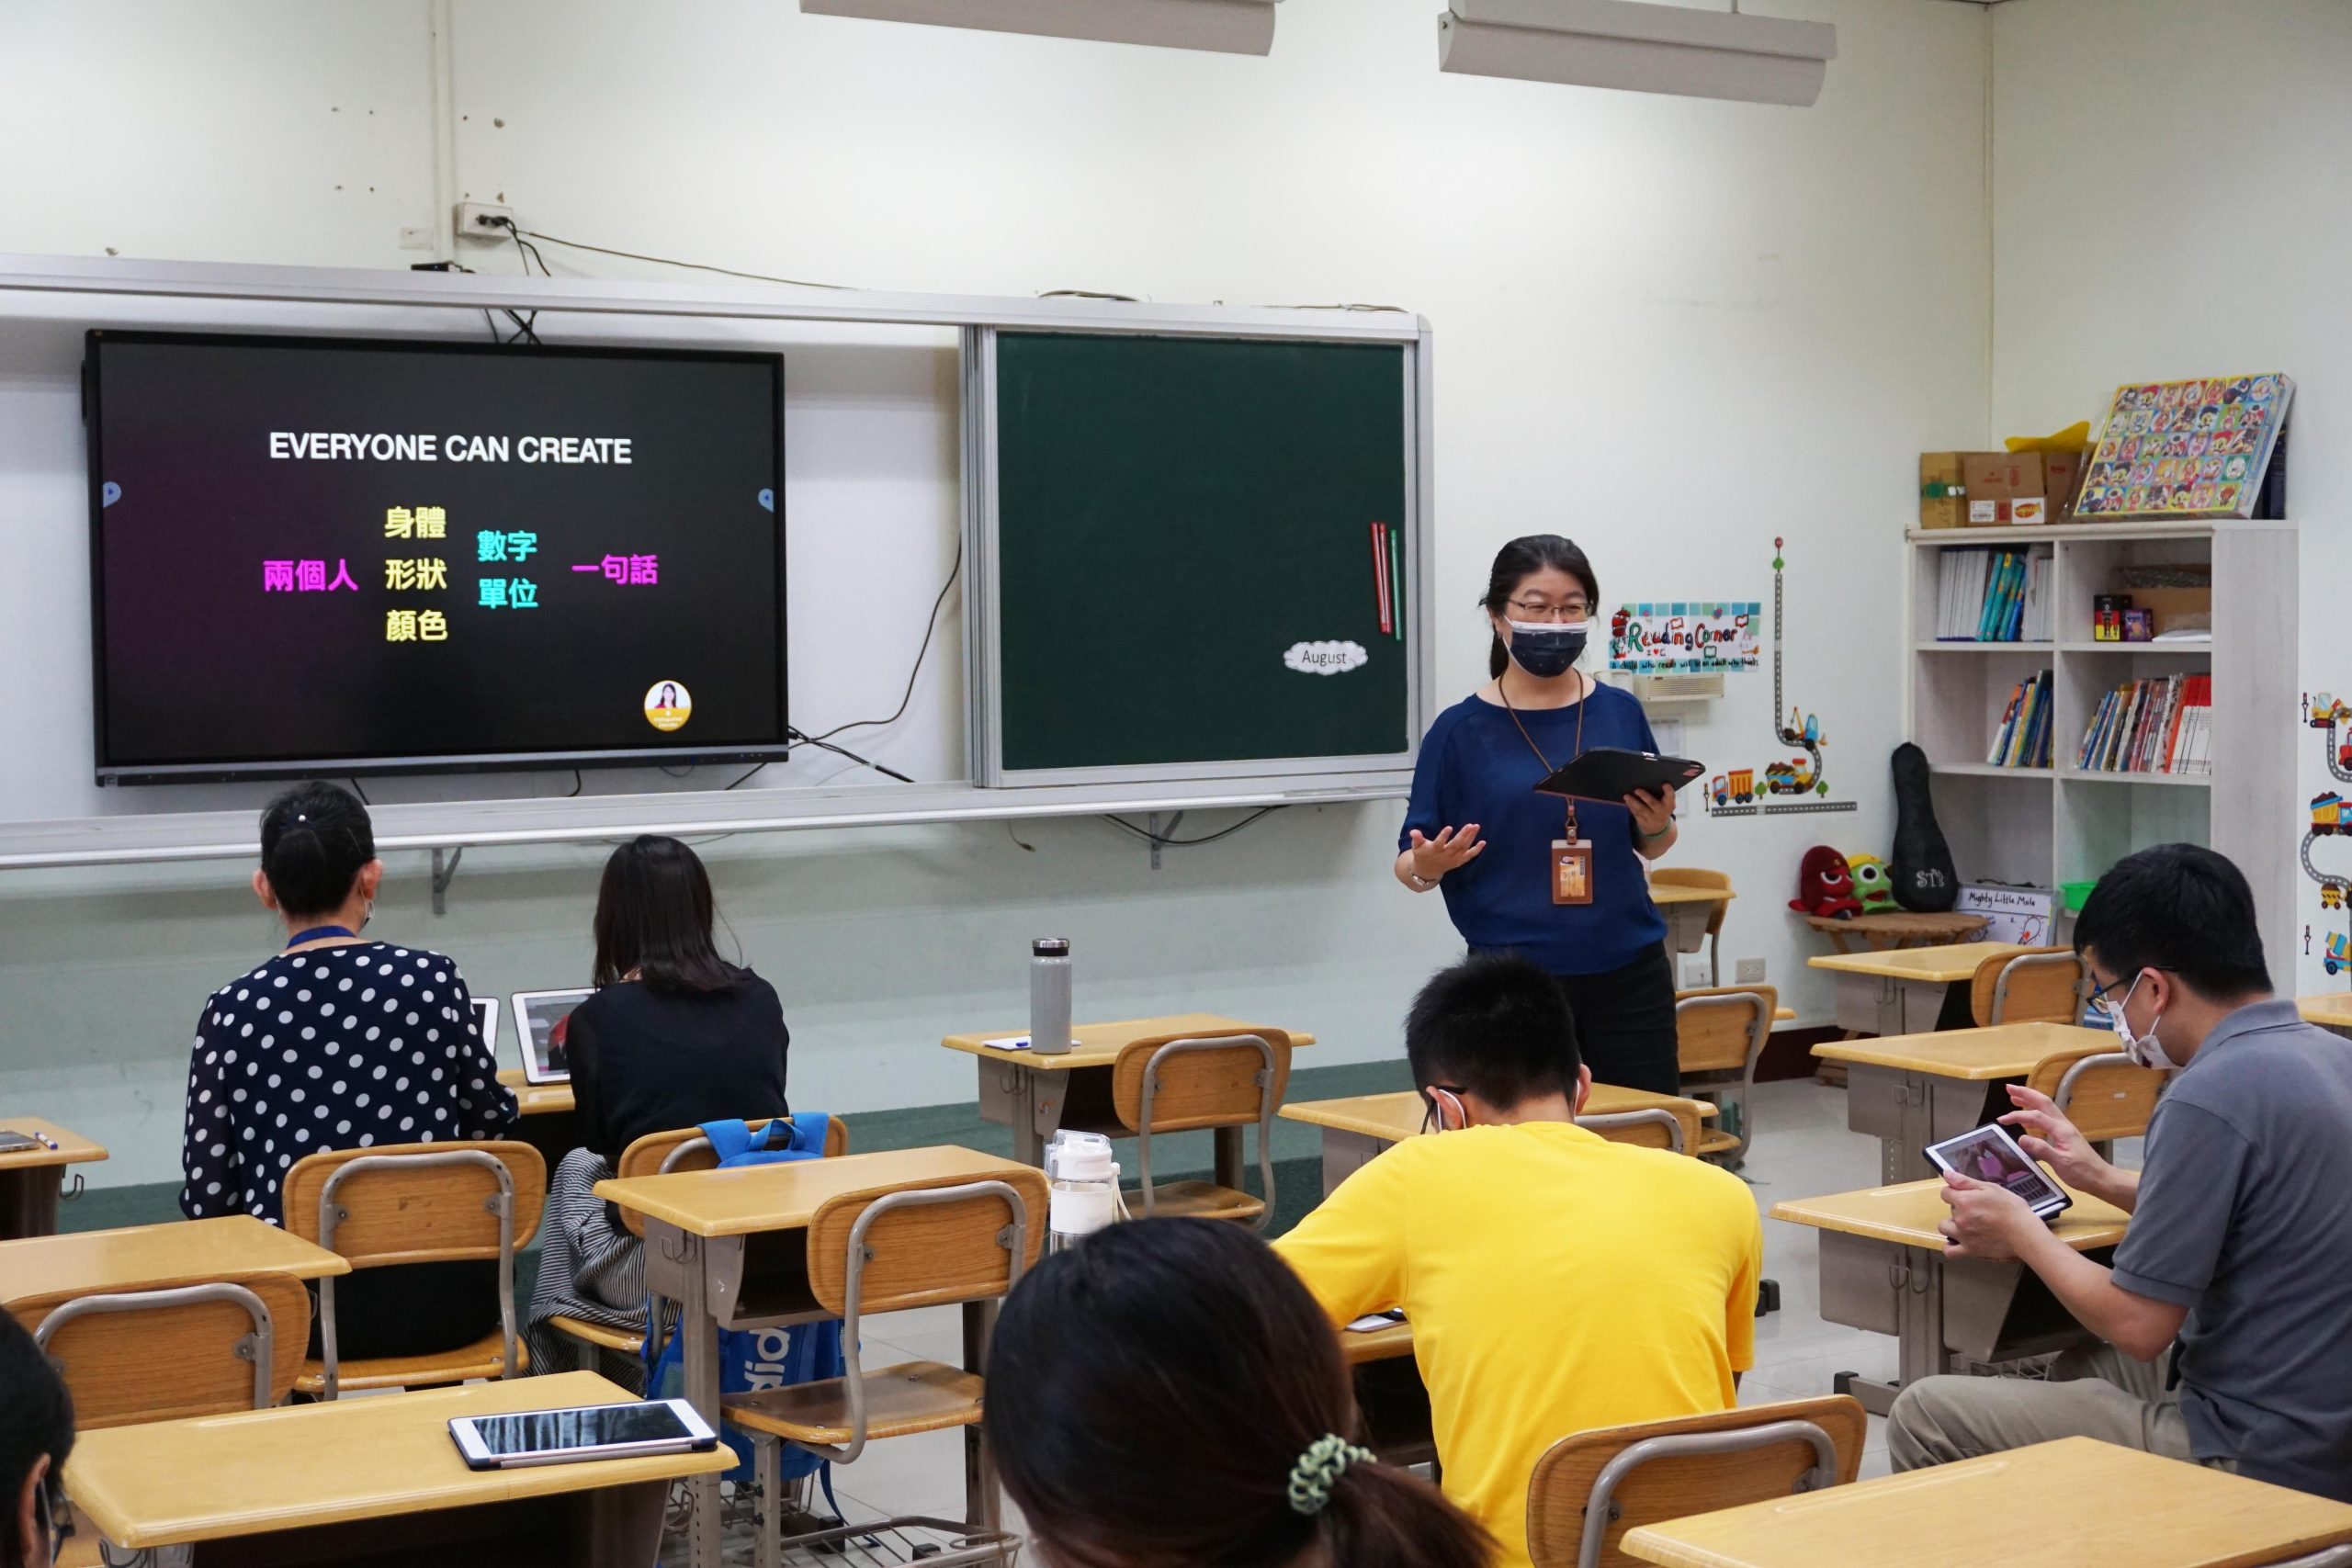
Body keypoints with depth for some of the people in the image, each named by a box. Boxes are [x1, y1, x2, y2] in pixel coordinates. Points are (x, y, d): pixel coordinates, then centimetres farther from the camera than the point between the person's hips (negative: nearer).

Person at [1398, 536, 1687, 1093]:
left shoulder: (1619, 713, 4)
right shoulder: (1460, 730, -3)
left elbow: (1650, 846, 13)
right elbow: (1411, 863, 0)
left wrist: (1658, 826, -8)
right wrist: (1427, 866, -22)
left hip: (1627, 972, 2)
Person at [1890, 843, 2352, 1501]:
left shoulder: (2210, 1096, -23)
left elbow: (2139, 1325, -19)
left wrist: (2020, 1231, -4)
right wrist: (2102, 1179, 24)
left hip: (2257, 1462, -10)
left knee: (1924, 1416, -3)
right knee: (2082, 1367, 32)